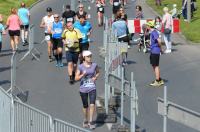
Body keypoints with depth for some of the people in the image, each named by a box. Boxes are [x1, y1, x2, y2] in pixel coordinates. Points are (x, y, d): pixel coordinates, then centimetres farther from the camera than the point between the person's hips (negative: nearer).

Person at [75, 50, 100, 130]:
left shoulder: (94, 65, -2)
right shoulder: (80, 67, -8)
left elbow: (98, 72, 17)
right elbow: (76, 78, -8)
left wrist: (95, 77, -3)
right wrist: (83, 75, -24)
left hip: (92, 88, 1)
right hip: (83, 88, 0)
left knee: (92, 104, -13)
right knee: (85, 106, 12)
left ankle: (91, 122, -5)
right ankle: (85, 120, 33)